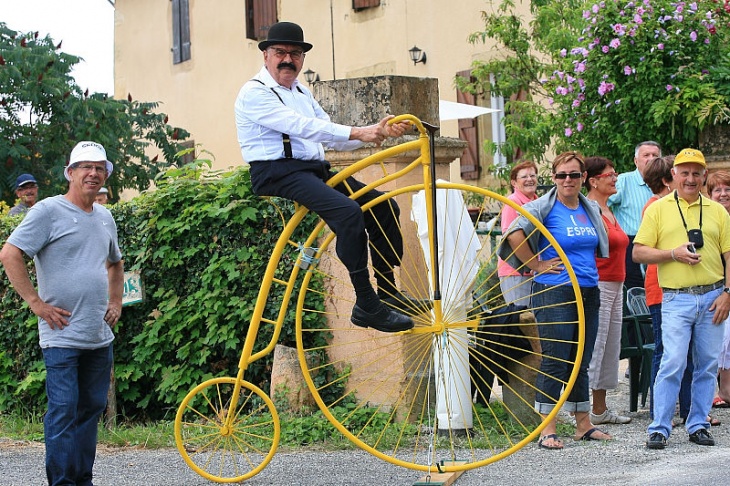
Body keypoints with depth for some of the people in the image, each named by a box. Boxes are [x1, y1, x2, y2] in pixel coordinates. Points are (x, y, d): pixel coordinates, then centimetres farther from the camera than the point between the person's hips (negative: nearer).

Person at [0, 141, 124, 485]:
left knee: (92, 408, 10)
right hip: (63, 336, -7)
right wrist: (36, 303, -14)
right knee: (63, 411, -8)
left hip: (100, 337, 7)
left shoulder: (105, 218, 15)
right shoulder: (48, 211, -7)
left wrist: (116, 302, 19)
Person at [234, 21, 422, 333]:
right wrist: (356, 133, -25)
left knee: (384, 207, 0)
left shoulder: (302, 93, 21)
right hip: (278, 173, -9)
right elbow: (301, 126, -20)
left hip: (313, 169, 9)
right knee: (348, 211, -29)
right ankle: (366, 306, -25)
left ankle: (388, 292, 9)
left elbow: (331, 138, 14)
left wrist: (377, 130, -3)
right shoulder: (255, 93, -7)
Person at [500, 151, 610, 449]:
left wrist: (588, 269, 16)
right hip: (555, 293, -6)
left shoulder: (591, 209, 12)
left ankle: (584, 425, 21)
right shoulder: (544, 207, -7)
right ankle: (547, 430, -2)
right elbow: (515, 234, -21)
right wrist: (537, 265, -15)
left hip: (589, 293, 6)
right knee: (555, 363, -6)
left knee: (581, 363, 13)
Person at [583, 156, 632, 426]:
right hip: (597, 286, -10)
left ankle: (600, 408, 18)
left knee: (611, 347, 12)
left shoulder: (609, 211, 17)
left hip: (616, 286, 10)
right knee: (594, 346, -8)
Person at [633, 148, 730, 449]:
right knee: (673, 364, -10)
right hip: (676, 299, -3)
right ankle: (659, 428, -4)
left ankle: (698, 426, 16)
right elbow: (639, 252, 1)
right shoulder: (658, 209, 6)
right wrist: (674, 253, -12)